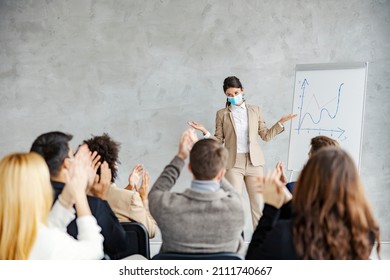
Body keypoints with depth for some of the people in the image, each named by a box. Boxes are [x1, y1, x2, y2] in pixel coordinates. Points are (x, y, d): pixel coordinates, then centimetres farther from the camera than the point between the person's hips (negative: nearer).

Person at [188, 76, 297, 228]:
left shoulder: (255, 110, 9)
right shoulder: (222, 114, 4)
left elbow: (266, 135, 10)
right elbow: (219, 141, 3)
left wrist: (280, 122, 0)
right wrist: (205, 132, -12)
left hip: (254, 161, 2)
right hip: (233, 163, -1)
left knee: (259, 203, 3)